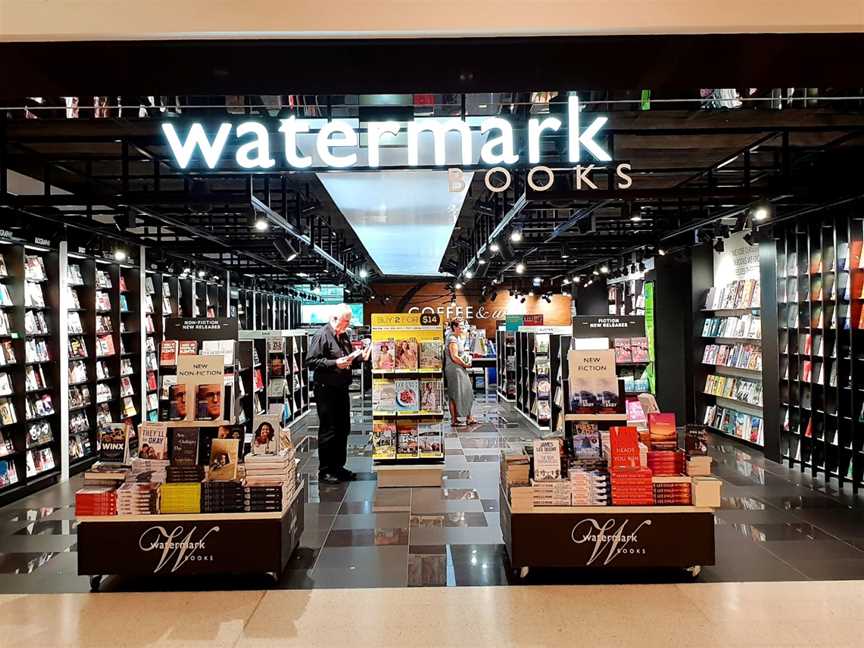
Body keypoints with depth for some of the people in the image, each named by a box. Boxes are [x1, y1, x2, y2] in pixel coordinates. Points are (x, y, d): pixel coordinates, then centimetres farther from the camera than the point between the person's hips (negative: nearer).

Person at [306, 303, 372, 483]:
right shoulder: (322, 335, -11)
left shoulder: (343, 336, 16)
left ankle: (338, 467, 25)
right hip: (326, 390, -9)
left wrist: (361, 357, 6)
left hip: (341, 390, 9)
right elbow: (311, 361, -17)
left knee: (343, 429, 13)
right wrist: (335, 363, -23)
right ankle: (325, 471, 8)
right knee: (328, 431, -2)